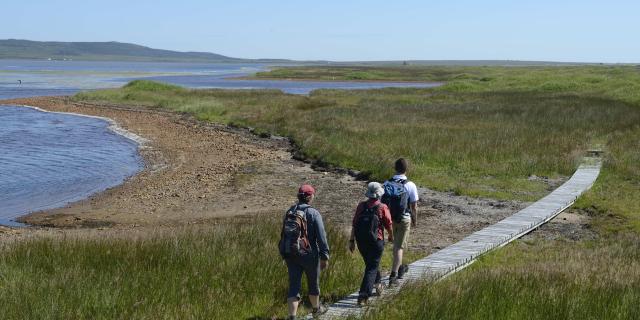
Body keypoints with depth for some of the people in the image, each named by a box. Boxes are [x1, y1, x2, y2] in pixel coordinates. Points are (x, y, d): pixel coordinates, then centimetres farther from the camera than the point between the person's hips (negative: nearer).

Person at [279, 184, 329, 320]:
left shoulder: (289, 212, 6)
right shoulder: (313, 213, -12)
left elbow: (284, 234, 13)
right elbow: (321, 236, -15)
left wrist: (285, 254, 23)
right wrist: (325, 256, -10)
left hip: (290, 254, 4)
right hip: (309, 254, -4)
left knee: (294, 285, 3)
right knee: (313, 283, 18)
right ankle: (316, 308, 39)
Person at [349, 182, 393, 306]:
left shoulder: (361, 206, -1)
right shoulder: (382, 207, -11)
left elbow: (354, 225, -1)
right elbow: (388, 225, -3)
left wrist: (352, 241, 6)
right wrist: (391, 236, 17)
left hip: (361, 241, 4)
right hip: (376, 242, -4)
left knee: (371, 264, 24)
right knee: (372, 268, 0)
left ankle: (377, 284, 44)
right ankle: (363, 295, -9)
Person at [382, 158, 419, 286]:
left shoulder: (387, 184, -5)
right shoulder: (410, 186, -15)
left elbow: (382, 202, 1)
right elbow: (414, 206, -9)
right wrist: (415, 220, 8)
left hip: (390, 218, 4)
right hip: (404, 219, -4)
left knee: (396, 244, 24)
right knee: (399, 247, 2)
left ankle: (399, 268, 41)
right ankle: (393, 275, -5)